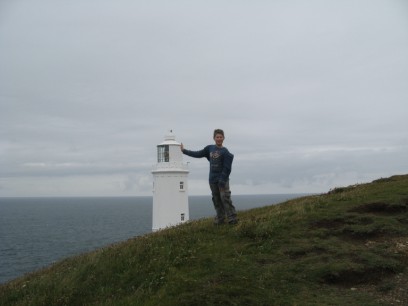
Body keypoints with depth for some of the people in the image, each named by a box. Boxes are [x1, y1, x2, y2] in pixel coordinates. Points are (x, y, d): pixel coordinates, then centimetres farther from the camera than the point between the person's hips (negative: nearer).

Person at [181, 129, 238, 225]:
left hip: (223, 179, -5)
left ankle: (232, 218, -9)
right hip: (212, 180, 5)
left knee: (225, 198, -11)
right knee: (216, 200, 7)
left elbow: (226, 168, -13)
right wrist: (184, 151, 23)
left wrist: (222, 181, -18)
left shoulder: (225, 152, -9)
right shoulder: (210, 148, 9)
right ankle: (220, 219, 14)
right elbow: (198, 154, 19)